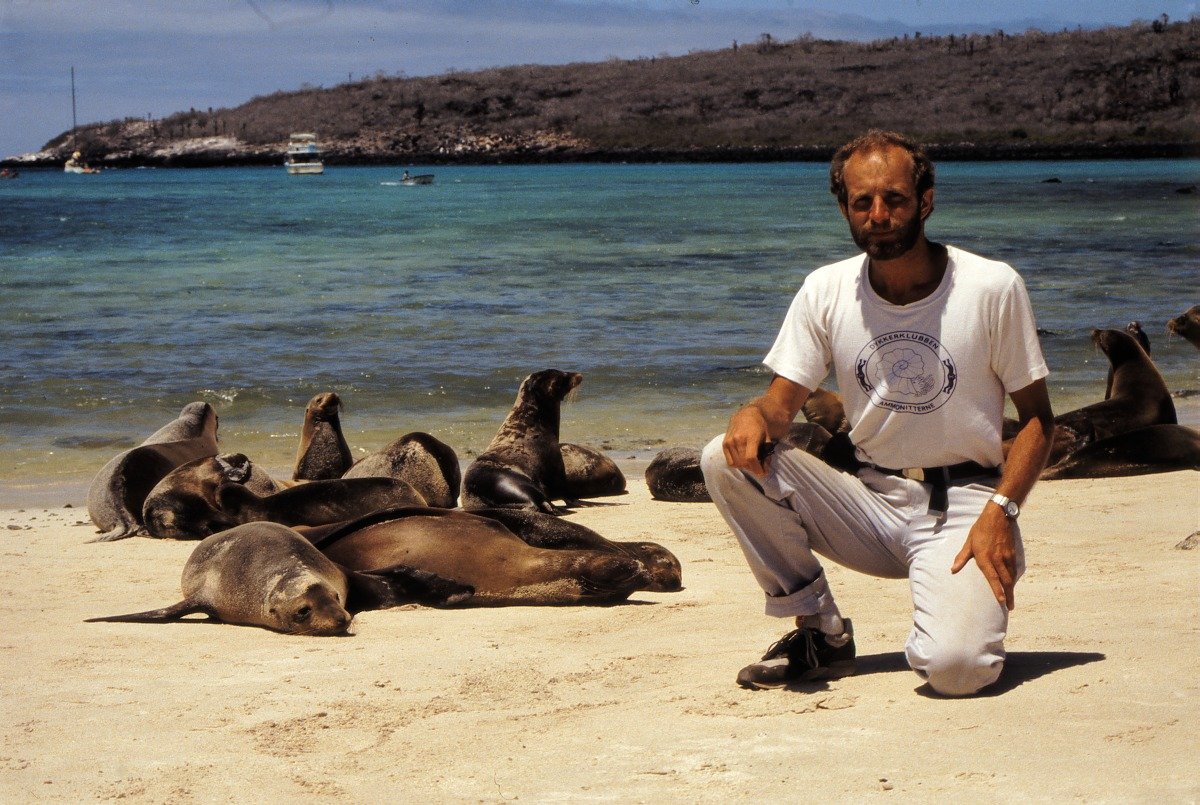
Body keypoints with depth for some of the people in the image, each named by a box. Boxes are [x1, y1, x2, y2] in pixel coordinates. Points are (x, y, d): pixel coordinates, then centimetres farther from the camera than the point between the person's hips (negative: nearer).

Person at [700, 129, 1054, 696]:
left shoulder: (992, 288, -8)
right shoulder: (826, 291, 0)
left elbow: (1036, 417, -2)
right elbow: (783, 402, 1)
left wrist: (1001, 510, -18)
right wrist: (754, 415, -25)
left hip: (960, 504, -4)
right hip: (869, 501, 4)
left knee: (955, 669, -30)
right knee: (727, 459, -19)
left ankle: (965, 606, 9)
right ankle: (821, 632, -4)